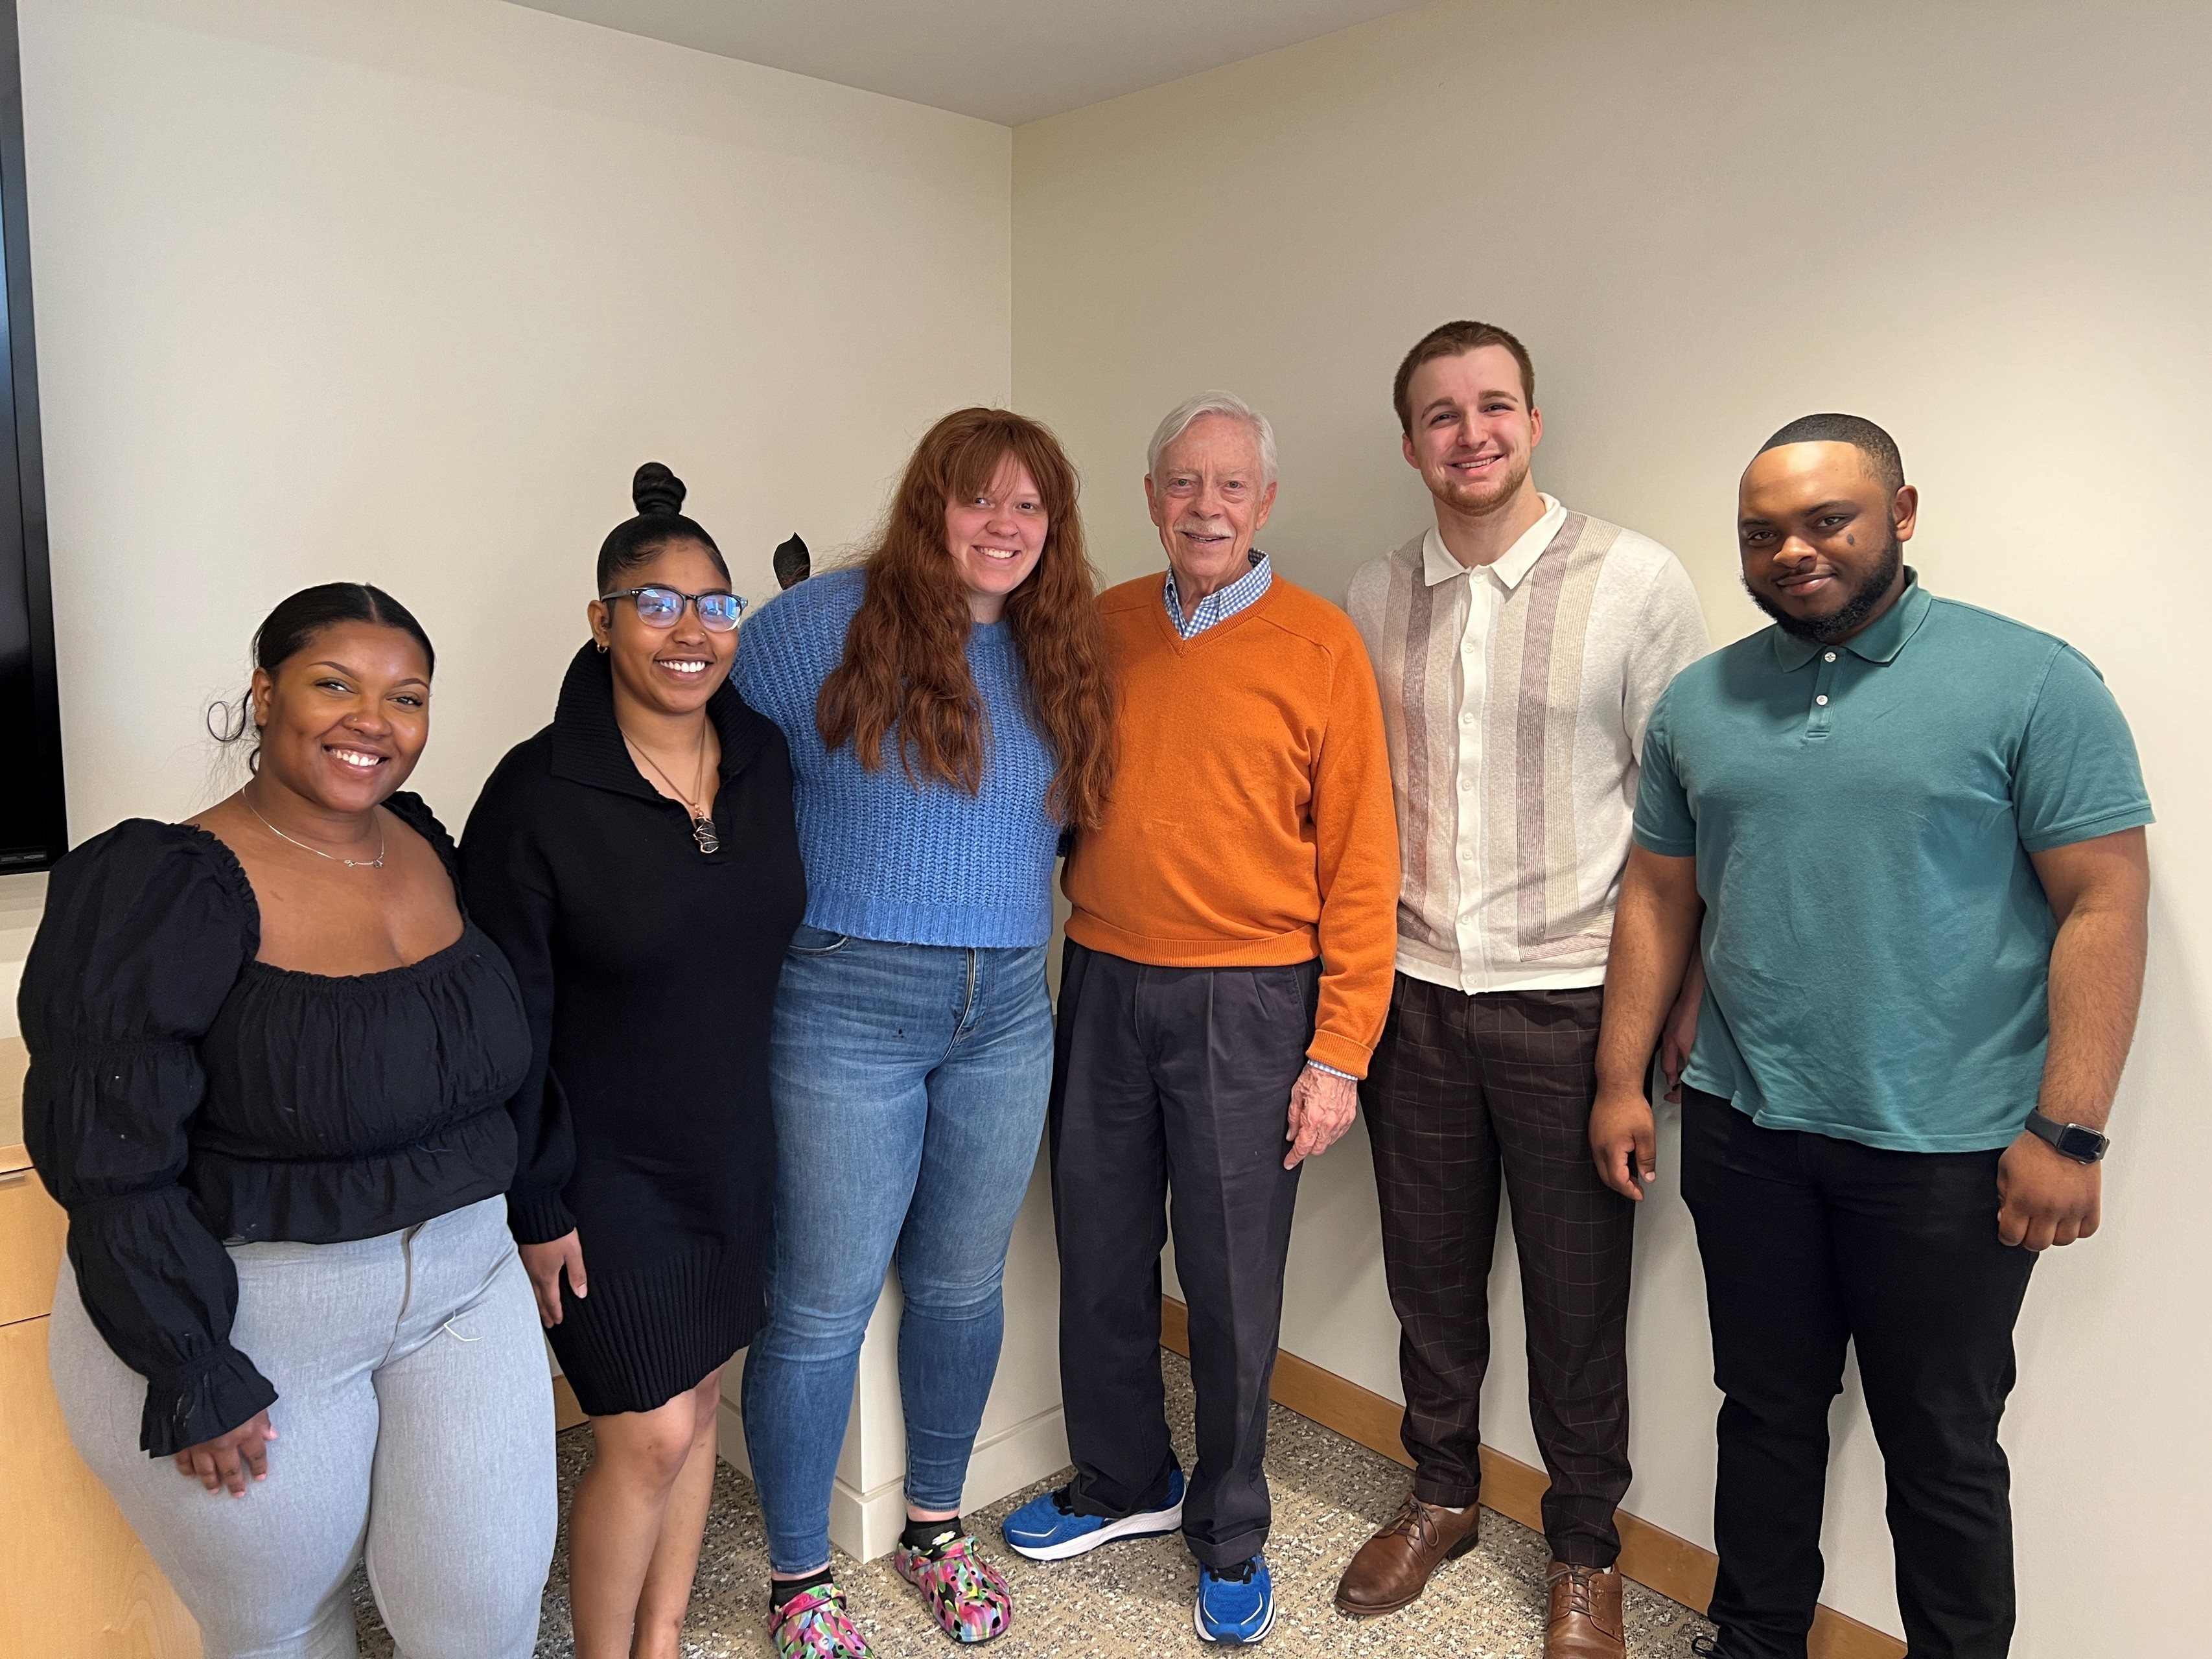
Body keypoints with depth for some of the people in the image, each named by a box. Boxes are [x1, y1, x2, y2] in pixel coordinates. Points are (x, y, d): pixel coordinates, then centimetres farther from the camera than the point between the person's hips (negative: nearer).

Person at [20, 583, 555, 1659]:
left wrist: (532, 1205, 12)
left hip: (461, 1281, 5)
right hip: (242, 1315, -4)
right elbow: (109, 1161, -18)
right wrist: (195, 1379, -16)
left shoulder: (426, 846, 2)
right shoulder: (162, 889, -18)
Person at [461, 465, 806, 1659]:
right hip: (607, 1169, -5)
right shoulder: (539, 794, -17)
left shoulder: (765, 761, -2)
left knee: (694, 1404, 17)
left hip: (734, 1149, 5)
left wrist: (785, 1124, 10)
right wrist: (537, 1206, -11)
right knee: (650, 1436, 1)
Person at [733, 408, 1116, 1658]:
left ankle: (938, 1525, 40)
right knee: (824, 1306, 6)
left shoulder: (1063, 658, 8)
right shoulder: (828, 624, -7)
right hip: (849, 1009, -5)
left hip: (1008, 1015, 5)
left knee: (963, 1286, 18)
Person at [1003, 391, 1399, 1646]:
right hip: (1103, 986, 4)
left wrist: (1339, 1052, -10)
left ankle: (1230, 1537, 31)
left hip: (1248, 1001, -4)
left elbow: (1360, 859, -6)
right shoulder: (1100, 628, 7)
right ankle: (1123, 1482, 40)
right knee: (1101, 1257, 15)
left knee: (1233, 1281, 8)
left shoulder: (1320, 643, -5)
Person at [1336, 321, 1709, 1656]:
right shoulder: (1373, 599, 4)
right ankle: (1443, 1493, 39)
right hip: (1413, 994, 3)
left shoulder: (1638, 581, -6)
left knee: (1577, 1289, 10)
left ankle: (1586, 1550, 32)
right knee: (1431, 1266, 16)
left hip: (1569, 998, -3)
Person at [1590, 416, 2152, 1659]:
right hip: (1744, 1134, 4)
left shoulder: (2033, 683, -7)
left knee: (1943, 1451, 12)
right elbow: (1659, 897, 9)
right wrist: (1622, 1081, 6)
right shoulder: (1700, 702, 7)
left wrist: (2067, 1133, -14)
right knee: (1767, 1415, 18)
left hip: (1946, 1151, -4)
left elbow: (2105, 907, -9)